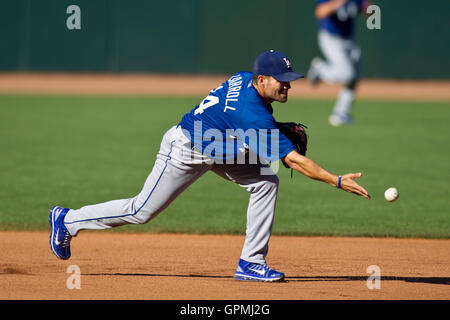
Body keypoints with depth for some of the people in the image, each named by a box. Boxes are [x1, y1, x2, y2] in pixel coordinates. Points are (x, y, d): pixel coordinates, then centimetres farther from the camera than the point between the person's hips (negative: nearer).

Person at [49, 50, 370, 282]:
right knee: (141, 211, 0)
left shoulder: (244, 80, -10)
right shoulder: (255, 116, -36)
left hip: (217, 147, 9)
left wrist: (280, 130, 1)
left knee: (266, 181, -4)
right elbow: (294, 160, -35)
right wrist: (337, 181, -34)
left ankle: (252, 262, 0)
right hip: (184, 151, -9)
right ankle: (68, 220, 20)